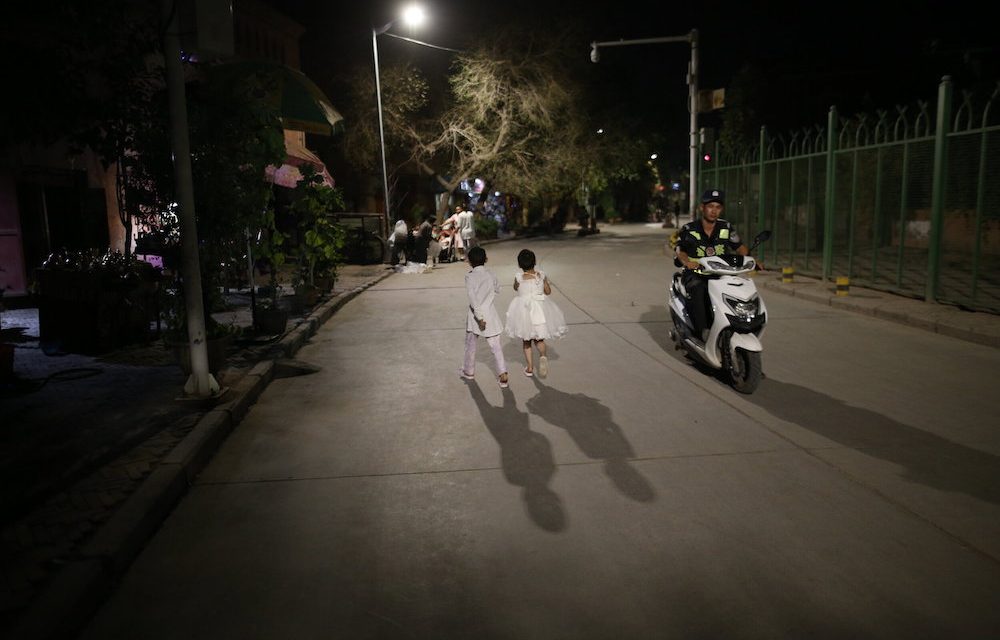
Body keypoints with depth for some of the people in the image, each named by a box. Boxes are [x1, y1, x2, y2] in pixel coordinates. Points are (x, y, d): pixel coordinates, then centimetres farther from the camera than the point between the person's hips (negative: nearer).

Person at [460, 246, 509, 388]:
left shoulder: (470, 277, -13)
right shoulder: (491, 275, 0)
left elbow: (472, 298, -22)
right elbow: (497, 289, 18)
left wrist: (479, 317, -22)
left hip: (476, 315, -3)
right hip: (491, 314, 3)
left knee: (471, 345, 17)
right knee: (496, 346, 4)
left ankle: (469, 371, 33)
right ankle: (503, 375, -4)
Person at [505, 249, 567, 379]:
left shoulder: (519, 276, -12)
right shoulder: (541, 275, -6)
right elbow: (548, 292, 6)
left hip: (524, 309, -1)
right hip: (540, 308, 2)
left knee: (526, 339, 16)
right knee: (539, 338, 16)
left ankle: (529, 368, 19)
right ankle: (543, 356, -16)